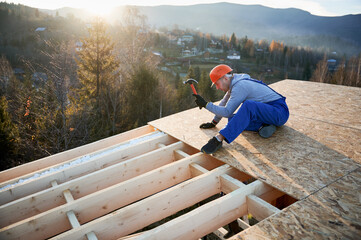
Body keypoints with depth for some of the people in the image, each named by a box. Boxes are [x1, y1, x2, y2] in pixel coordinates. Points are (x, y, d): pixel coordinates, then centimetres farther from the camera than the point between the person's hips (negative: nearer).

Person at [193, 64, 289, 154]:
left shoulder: (240, 86, -20)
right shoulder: (235, 82, 9)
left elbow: (227, 112, -23)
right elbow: (224, 103, 20)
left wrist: (205, 104, -17)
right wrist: (213, 123, 22)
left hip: (280, 112, -9)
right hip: (265, 111, 9)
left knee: (248, 105, -38)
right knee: (232, 119, -4)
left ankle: (219, 139, -44)